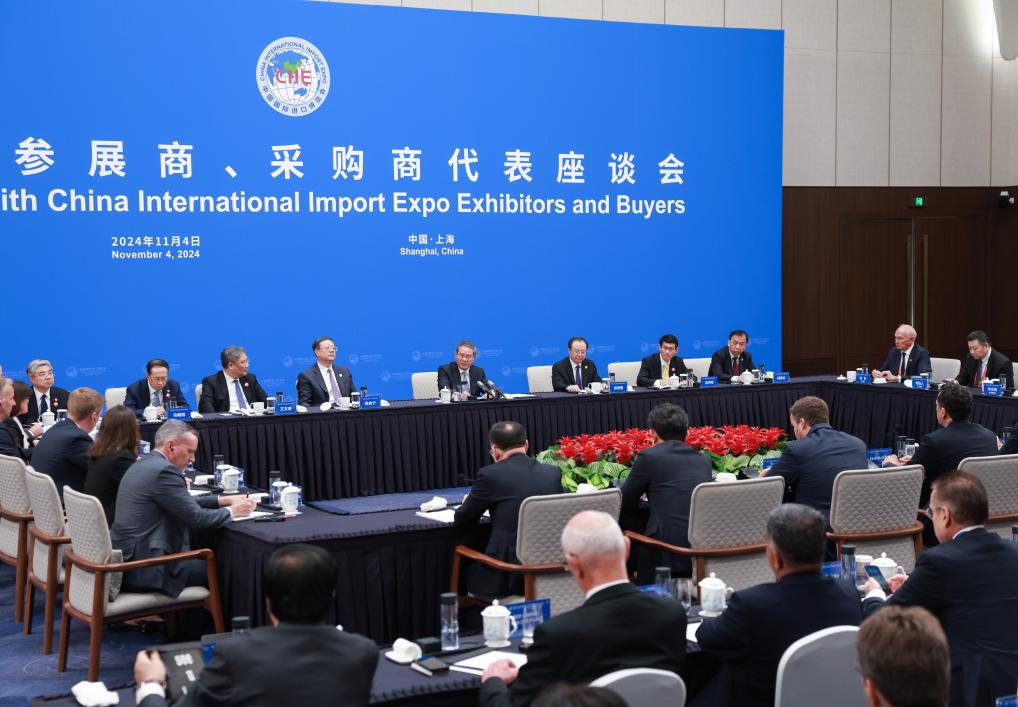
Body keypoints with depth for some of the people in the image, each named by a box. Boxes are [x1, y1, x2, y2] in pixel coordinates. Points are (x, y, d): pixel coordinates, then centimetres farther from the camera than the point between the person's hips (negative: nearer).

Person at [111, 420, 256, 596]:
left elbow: (183, 503, 22)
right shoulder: (163, 470, -16)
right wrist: (232, 511, -1)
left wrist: (223, 500, 16)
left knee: (204, 560, 19)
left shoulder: (143, 465, 14)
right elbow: (196, 518, -16)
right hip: (144, 570, -10)